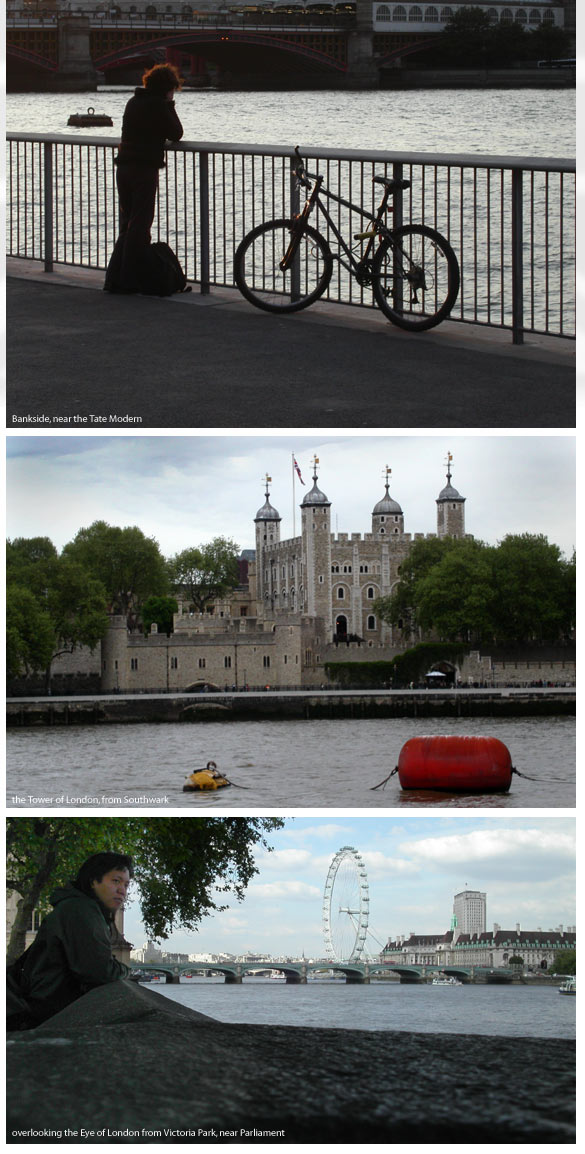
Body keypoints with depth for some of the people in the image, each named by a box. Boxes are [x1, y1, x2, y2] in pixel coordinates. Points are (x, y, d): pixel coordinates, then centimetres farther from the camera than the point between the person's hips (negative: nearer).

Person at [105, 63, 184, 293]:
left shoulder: (133, 102, 16)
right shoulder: (158, 105, -9)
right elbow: (176, 133, -4)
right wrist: (170, 106, 4)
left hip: (124, 168, 8)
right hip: (144, 169, -8)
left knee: (127, 226, 13)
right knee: (139, 227, -2)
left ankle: (114, 279, 9)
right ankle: (129, 281, -3)